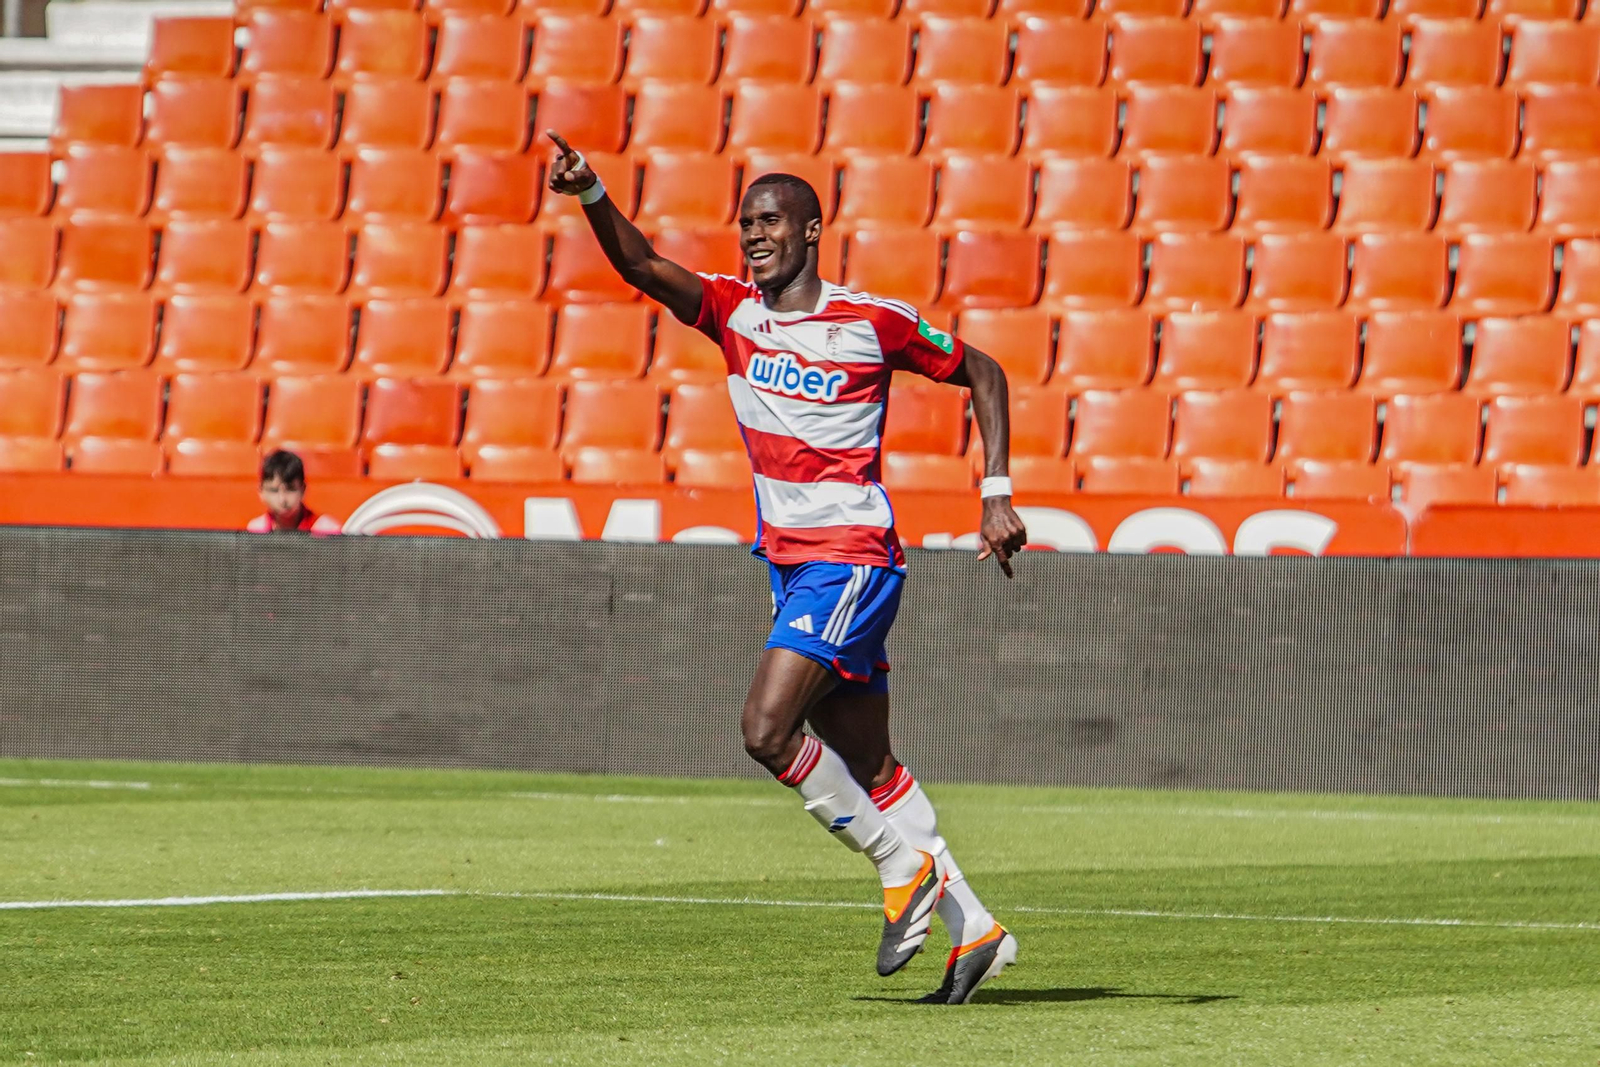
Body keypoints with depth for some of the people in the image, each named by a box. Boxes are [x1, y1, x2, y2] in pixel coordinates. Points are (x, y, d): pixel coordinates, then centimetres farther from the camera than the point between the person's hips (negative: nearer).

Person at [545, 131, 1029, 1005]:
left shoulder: (872, 322, -8)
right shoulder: (733, 312, 5)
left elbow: (981, 373, 4)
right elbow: (641, 264, -10)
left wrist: (997, 496, -3)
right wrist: (590, 195, -29)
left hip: (851, 558, -7)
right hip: (788, 561, 7)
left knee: (767, 729, -19)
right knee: (865, 764, 10)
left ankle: (906, 870, -3)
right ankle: (972, 929, 18)